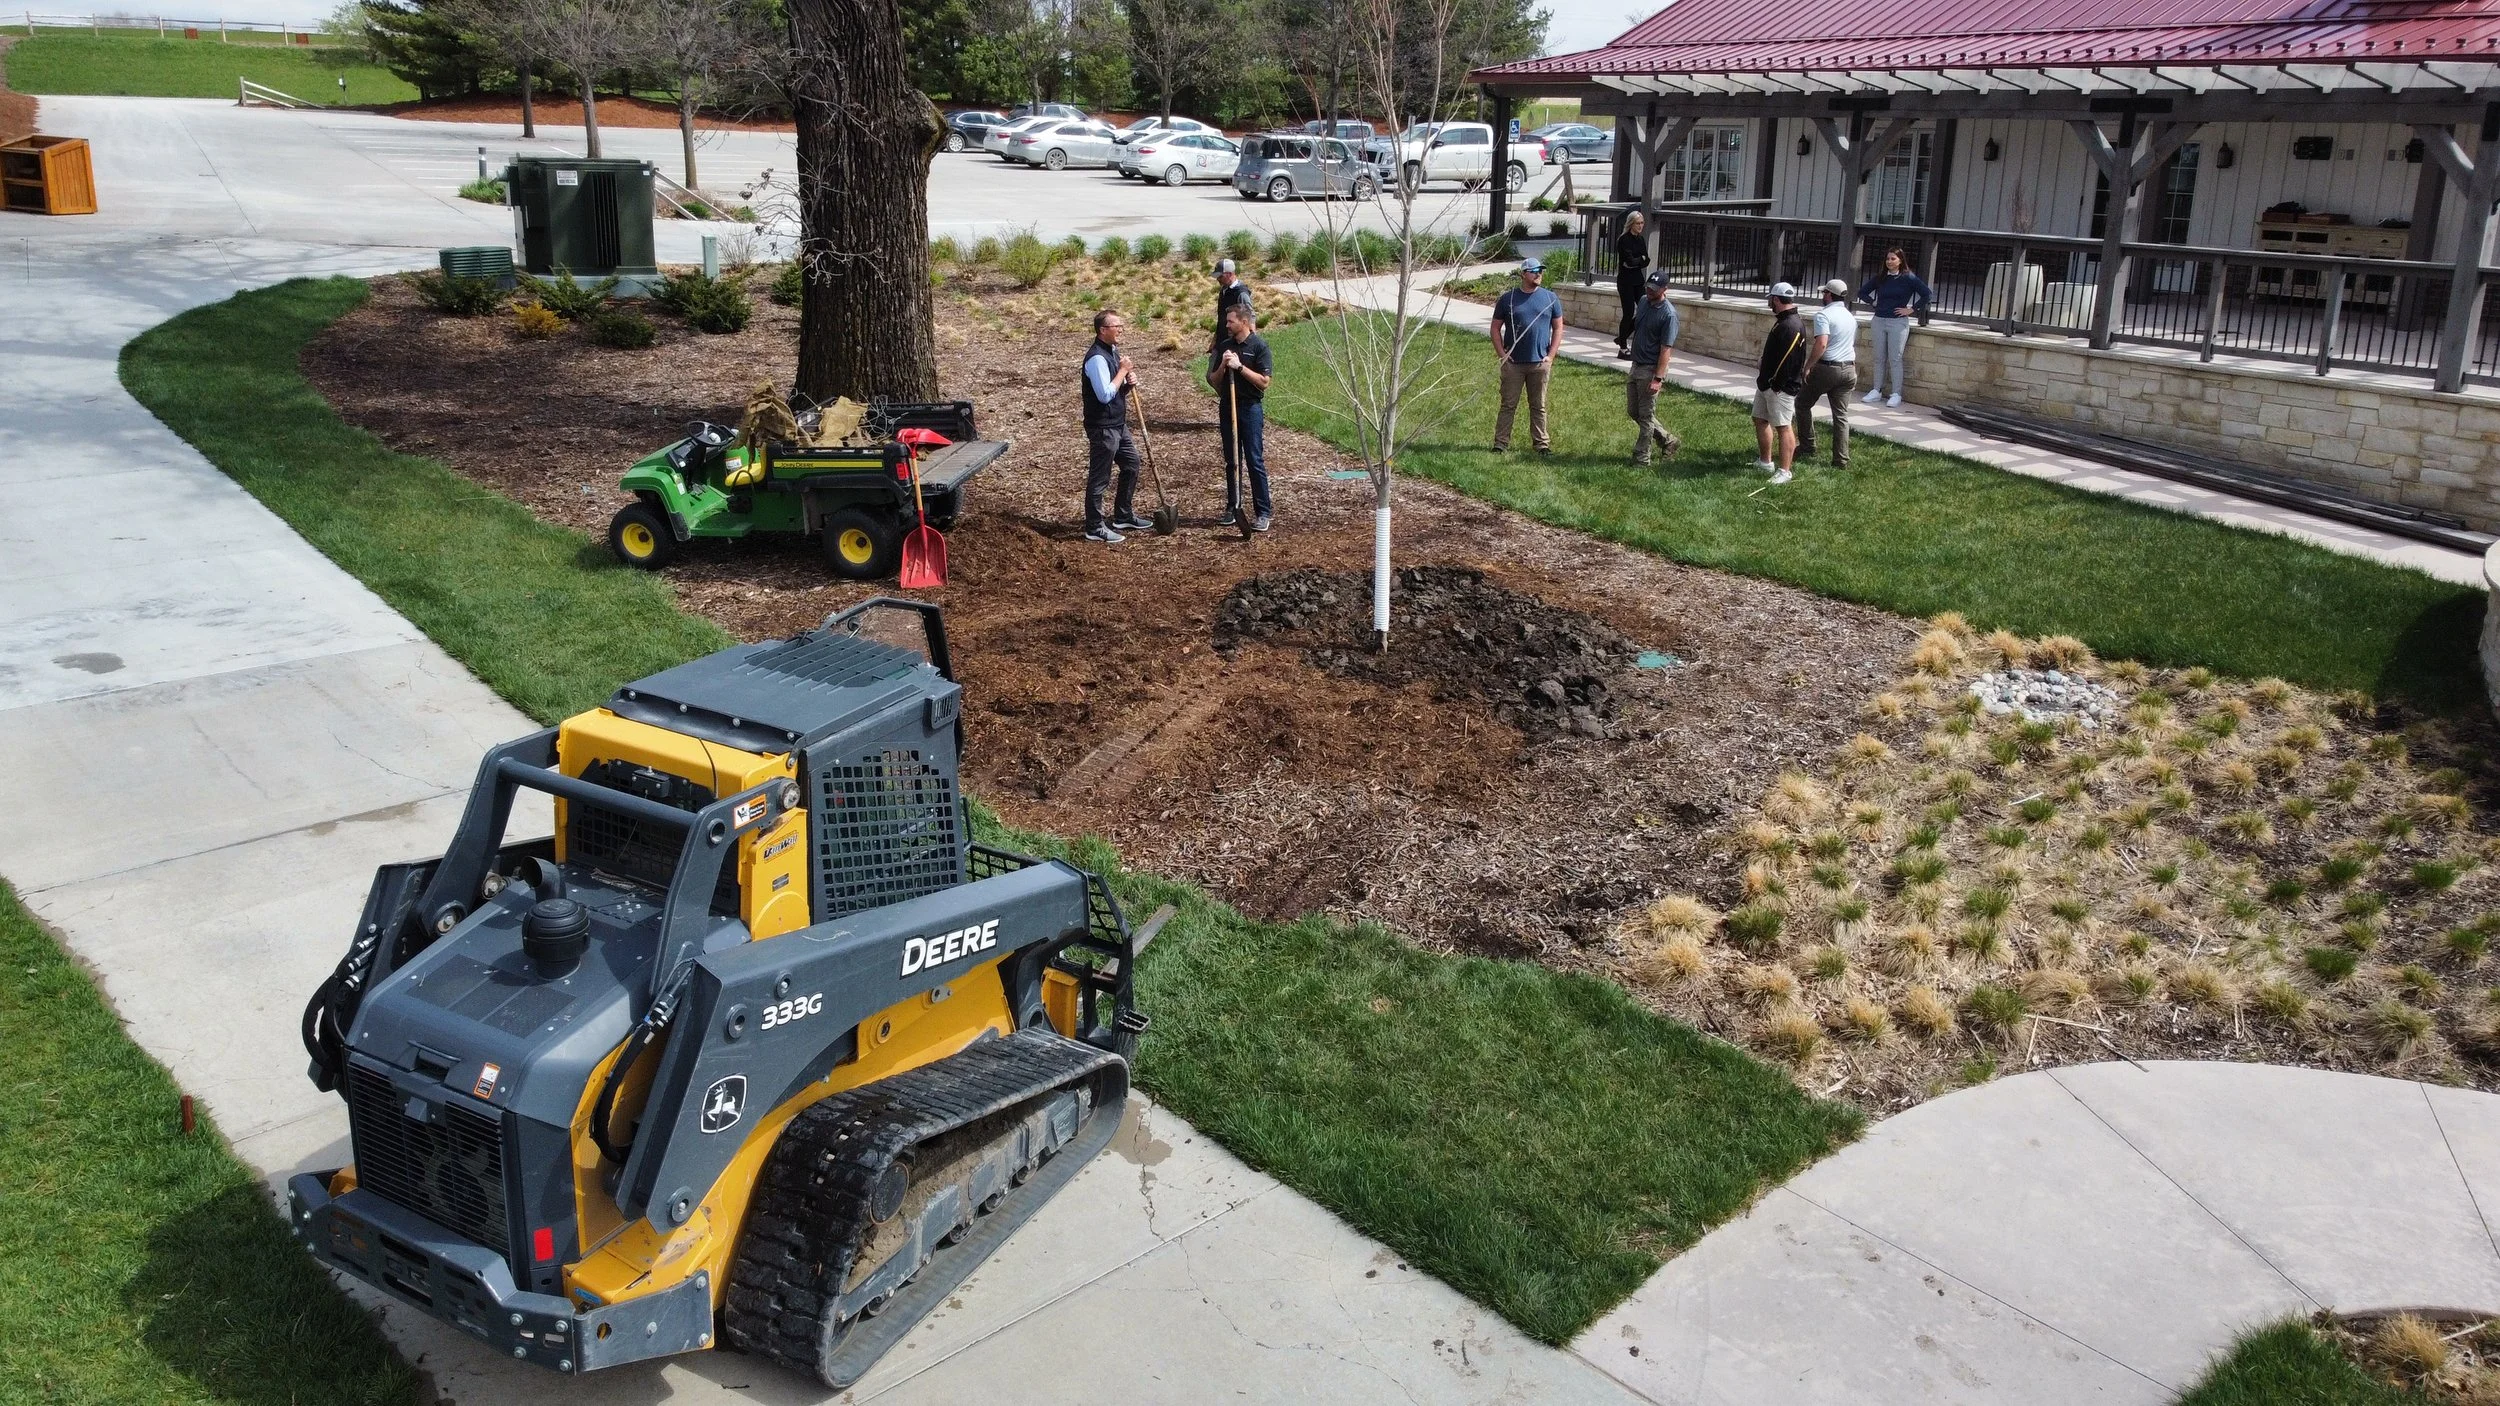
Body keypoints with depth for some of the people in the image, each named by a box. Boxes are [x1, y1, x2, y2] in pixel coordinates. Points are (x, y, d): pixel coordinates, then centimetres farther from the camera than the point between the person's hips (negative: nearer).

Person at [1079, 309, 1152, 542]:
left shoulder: (1113, 352, 10)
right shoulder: (1097, 358, -21)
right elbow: (1105, 394, -27)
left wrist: (1128, 382, -2)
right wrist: (1123, 370, -18)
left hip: (1118, 424, 10)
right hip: (1102, 427, -10)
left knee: (1131, 465, 20)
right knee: (1099, 477, -2)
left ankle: (1123, 516, 34)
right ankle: (1094, 528, 7)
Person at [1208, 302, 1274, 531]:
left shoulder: (1259, 345, -6)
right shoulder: (1225, 346, 9)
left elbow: (1264, 381, -12)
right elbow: (1214, 380, 11)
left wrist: (1239, 366, -16)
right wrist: (1223, 365, -8)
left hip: (1251, 408, -5)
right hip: (1227, 407, 5)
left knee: (1255, 461, -5)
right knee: (1231, 461, 10)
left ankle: (1262, 513, 0)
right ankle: (1233, 508, 17)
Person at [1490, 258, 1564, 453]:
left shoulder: (1550, 298, 5)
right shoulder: (1508, 299, 2)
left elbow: (1558, 328, 8)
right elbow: (1496, 328, 5)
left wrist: (1550, 356, -1)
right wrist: (1502, 354, -5)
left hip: (1540, 363, 1)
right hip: (1513, 364, -1)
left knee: (1538, 406, 9)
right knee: (1508, 405, 2)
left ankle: (1542, 443, 15)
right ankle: (1501, 442, 7)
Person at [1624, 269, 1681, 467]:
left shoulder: (1668, 314, -18)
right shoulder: (1643, 302, 5)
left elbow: (1666, 349, -20)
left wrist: (1658, 378, -23)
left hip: (1651, 370, -9)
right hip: (1636, 365, 9)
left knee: (1646, 416, -1)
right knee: (1633, 411, 15)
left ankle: (1641, 458, 7)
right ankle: (1668, 440, 28)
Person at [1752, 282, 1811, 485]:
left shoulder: (1792, 326, -21)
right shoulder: (1782, 322, 13)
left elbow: (1788, 360, -25)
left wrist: (1776, 385, -24)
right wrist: (1764, 369, 24)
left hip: (1781, 386, -11)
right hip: (1767, 382, 11)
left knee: (1783, 426, -7)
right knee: (1760, 419, 19)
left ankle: (1784, 471, -5)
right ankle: (1765, 461, 32)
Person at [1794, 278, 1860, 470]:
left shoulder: (1823, 314, -11)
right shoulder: (1851, 317, 15)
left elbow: (1821, 344, -24)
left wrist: (1808, 366, -17)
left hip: (1826, 368, -7)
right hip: (1848, 369, 7)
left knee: (1803, 404, 13)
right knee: (1841, 415, 7)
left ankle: (1807, 448, 14)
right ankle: (1841, 460, 4)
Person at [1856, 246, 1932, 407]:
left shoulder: (1908, 278, -5)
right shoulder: (1880, 278, 9)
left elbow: (1926, 293, -11)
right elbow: (1862, 292, 21)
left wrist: (1911, 309, -10)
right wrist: (1873, 303, 8)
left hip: (1898, 322, -5)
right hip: (1879, 321, 5)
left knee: (1895, 359, -5)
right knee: (1879, 358, 9)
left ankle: (1896, 394, 0)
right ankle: (1876, 391, 15)